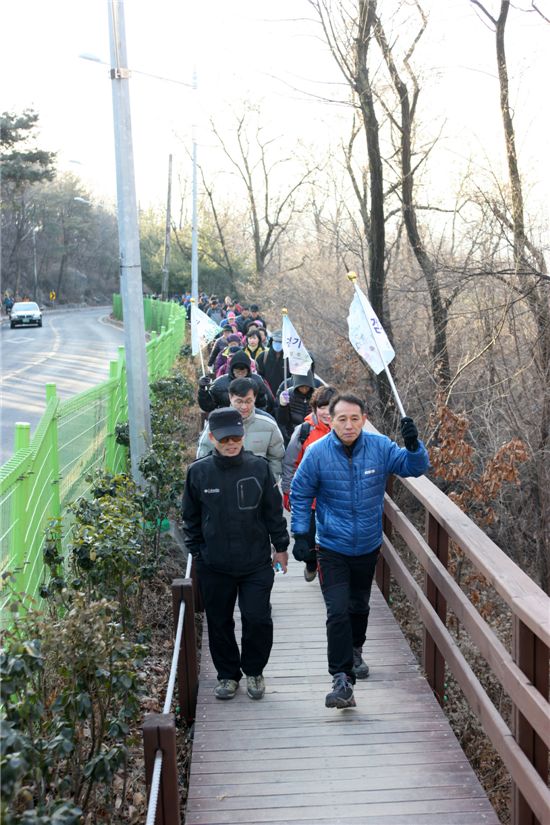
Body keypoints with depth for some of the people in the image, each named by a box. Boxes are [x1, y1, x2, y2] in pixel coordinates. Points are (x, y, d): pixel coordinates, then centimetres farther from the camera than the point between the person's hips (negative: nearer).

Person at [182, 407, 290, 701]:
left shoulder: (259, 468, -7)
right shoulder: (198, 472, -6)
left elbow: (274, 511, 4)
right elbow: (191, 517, 7)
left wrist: (280, 547, 8)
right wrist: (197, 552, 8)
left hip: (257, 563, -1)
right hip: (214, 566, 1)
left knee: (258, 619, -1)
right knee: (219, 623, 12)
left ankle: (254, 671, 24)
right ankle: (227, 674, 32)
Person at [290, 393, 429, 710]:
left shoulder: (380, 447, -11)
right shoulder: (317, 453, -14)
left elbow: (415, 467, -9)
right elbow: (300, 494, -3)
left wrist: (414, 446, -30)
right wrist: (300, 534, -8)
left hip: (368, 546, 3)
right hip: (332, 548, -3)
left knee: (359, 606, 22)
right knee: (338, 612, -13)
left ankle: (355, 652, 48)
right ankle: (343, 680, -7)